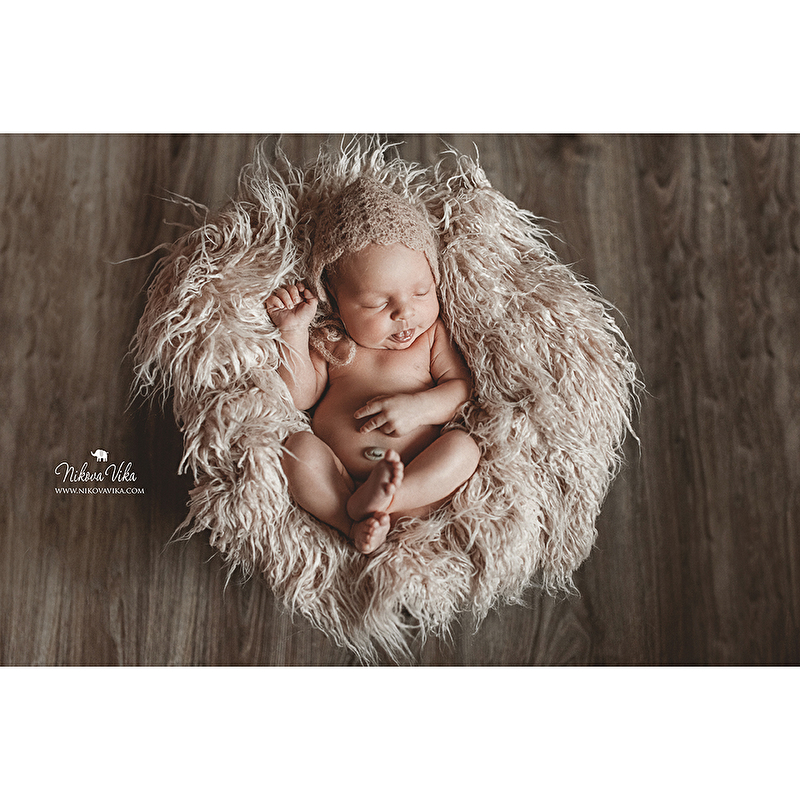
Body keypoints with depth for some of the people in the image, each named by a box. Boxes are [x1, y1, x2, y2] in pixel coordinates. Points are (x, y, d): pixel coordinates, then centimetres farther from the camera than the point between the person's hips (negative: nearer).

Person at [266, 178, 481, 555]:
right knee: (298, 445, -25)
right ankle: (356, 525, -30)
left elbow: (462, 385, 5)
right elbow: (301, 396, 6)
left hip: (420, 482, 0)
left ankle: (379, 499, -37)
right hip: (334, 482, 1)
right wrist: (293, 330, 1)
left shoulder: (432, 334, 12)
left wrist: (421, 406, -14)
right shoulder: (327, 343, 13)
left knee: (464, 445, -25)